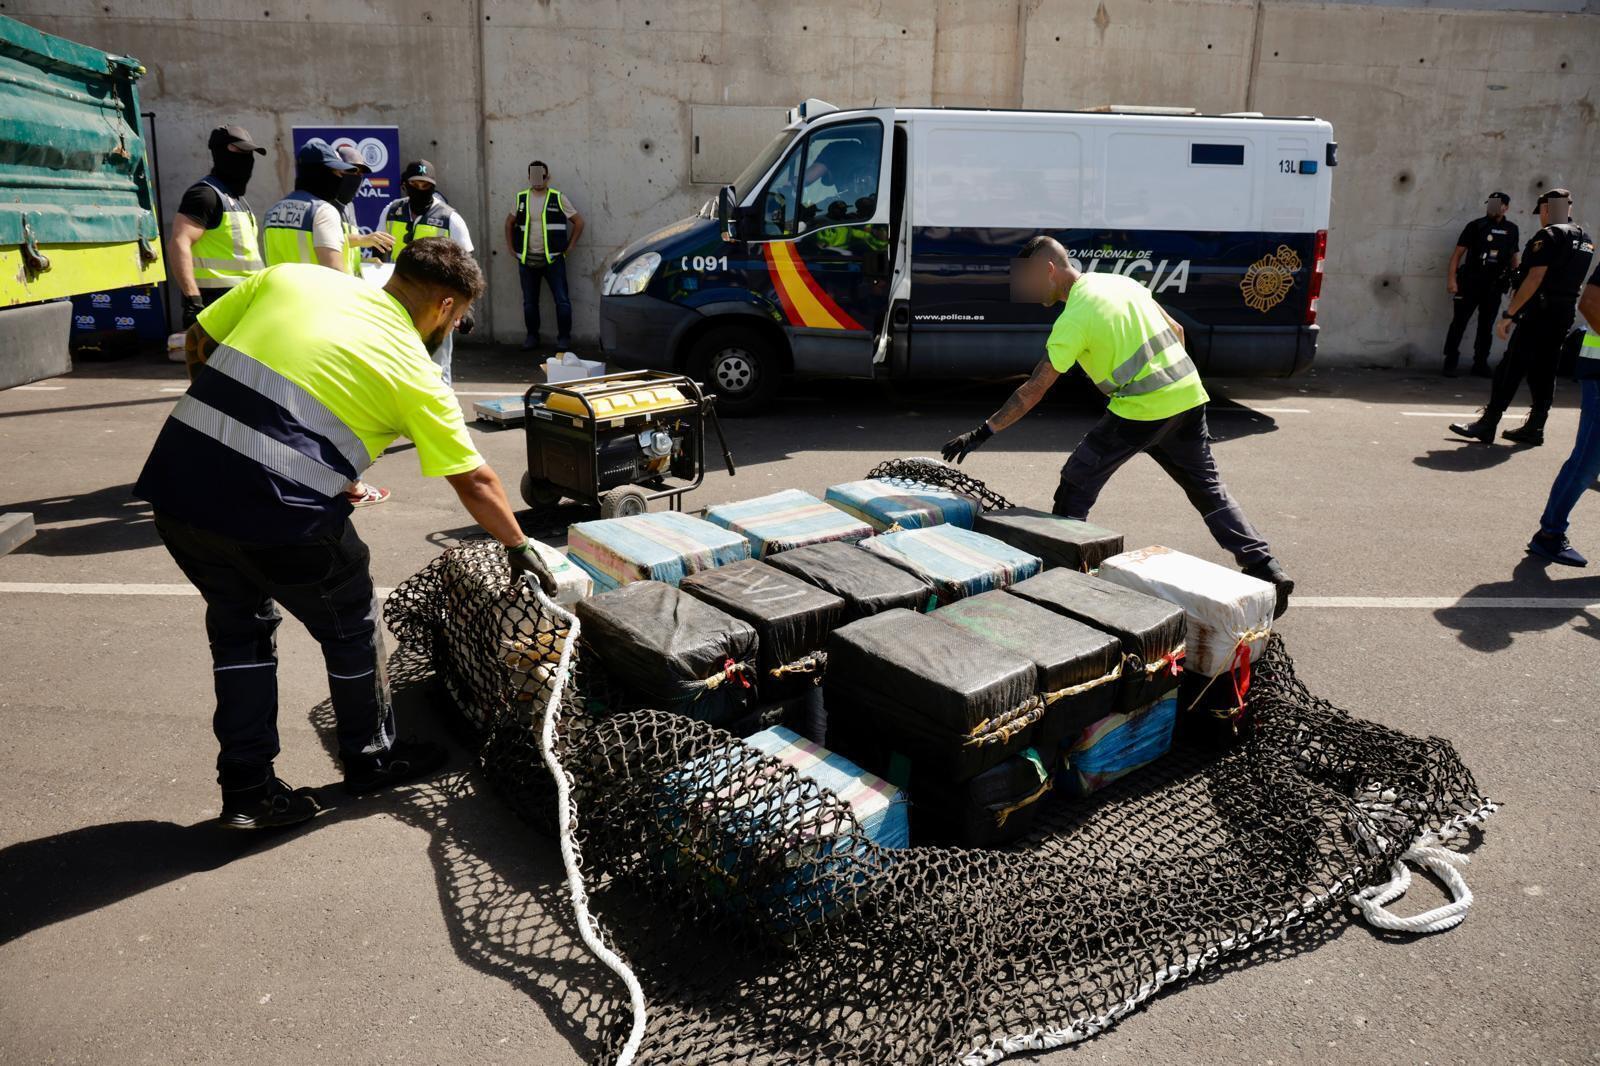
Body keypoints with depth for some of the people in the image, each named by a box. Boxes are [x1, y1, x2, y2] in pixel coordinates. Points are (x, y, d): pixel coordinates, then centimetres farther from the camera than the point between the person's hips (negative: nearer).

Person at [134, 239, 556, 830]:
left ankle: (247, 790, 29)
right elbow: (474, 482, 7)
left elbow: (198, 341, 18)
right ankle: (372, 759, 37)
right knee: (351, 626, 19)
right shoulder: (414, 371, 2)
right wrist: (520, 548, 20)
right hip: (278, 512, -5)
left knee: (240, 625, 24)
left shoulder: (289, 276, 12)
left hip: (176, 483, 6)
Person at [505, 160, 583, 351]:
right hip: (526, 260, 3)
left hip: (553, 259, -3)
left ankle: (564, 337, 6)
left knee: (562, 300, -5)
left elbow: (579, 222, 3)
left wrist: (570, 246, -1)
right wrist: (511, 247, 13)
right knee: (529, 302, 9)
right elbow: (509, 222, 21)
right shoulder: (521, 198, 8)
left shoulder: (558, 198, -1)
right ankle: (532, 336, 21)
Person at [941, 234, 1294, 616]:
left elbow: (1034, 389, -14)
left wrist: (983, 432, -12)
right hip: (1189, 397, 8)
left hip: (1141, 411, -8)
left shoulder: (1074, 317, -11)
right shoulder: (1122, 281, 11)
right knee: (1209, 491, 18)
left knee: (1076, 487, 6)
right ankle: (1267, 571, 15)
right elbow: (1176, 332, 16)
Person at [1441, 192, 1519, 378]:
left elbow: (1514, 257, 17)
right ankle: (1450, 363, 2)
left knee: (1486, 326, 8)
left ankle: (1480, 364, 15)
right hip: (1470, 283, -3)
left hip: (1494, 285, 4)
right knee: (1459, 323, -3)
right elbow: (1457, 253, -5)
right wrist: (1451, 279, -14)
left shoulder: (1511, 229, 8)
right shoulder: (1475, 226, -3)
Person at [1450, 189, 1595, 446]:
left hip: (1539, 314, -9)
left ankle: (1487, 426, -6)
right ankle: (1534, 428, 14)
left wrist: (1508, 314, -20)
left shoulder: (1549, 236, -12)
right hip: (1564, 316, 9)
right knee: (1544, 372, 11)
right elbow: (1572, 279, 20)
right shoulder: (1585, 239, 16)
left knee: (1510, 369, -6)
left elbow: (1535, 278, -20)